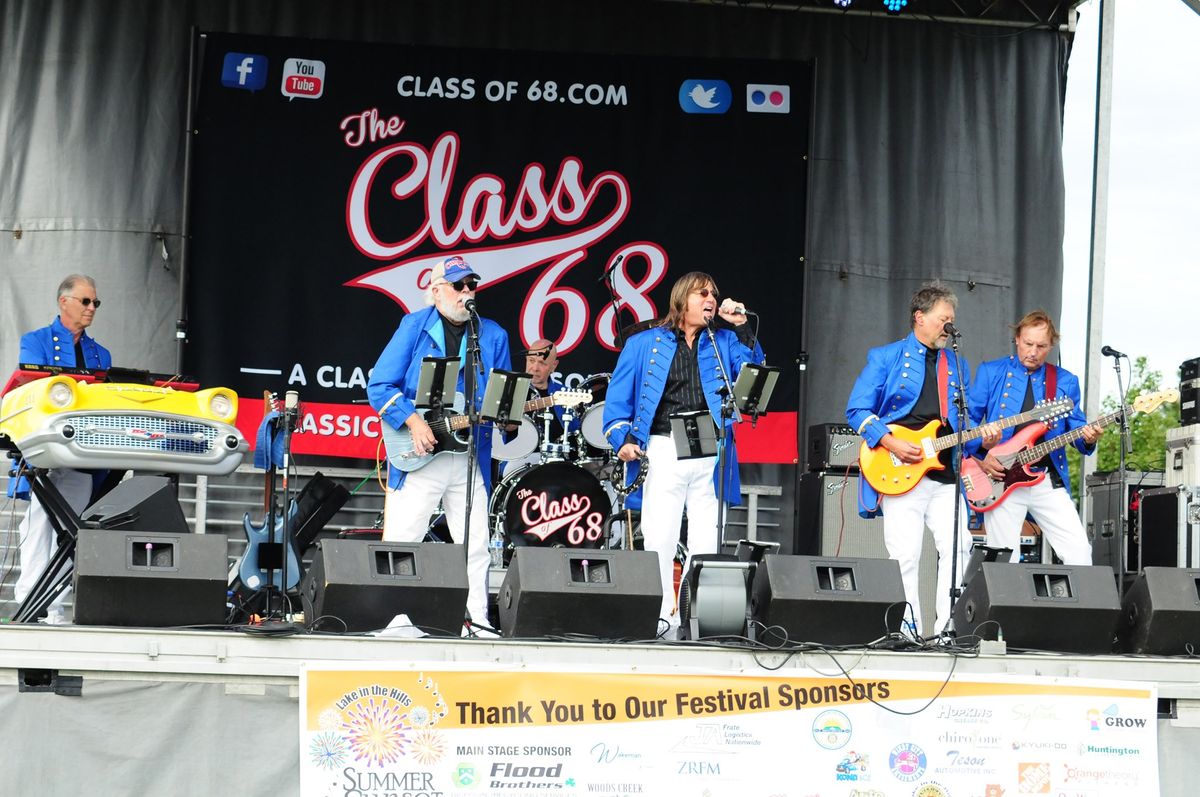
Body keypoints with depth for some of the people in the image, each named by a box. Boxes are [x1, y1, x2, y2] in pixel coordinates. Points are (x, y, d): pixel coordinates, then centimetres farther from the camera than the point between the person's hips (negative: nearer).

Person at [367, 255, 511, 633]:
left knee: (475, 548, 4)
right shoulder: (414, 327, 1)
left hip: (470, 458, 3)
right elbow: (379, 385, -4)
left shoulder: (493, 336, 11)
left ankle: (477, 620, 11)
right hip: (417, 458, -3)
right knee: (399, 542, -5)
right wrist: (413, 421, -16)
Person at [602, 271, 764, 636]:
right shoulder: (645, 343, 12)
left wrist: (741, 327, -2)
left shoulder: (723, 342, 18)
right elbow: (618, 396, 9)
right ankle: (659, 619, -4)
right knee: (659, 539, -8)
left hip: (711, 454, 2)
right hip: (664, 450, -2)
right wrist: (621, 438, -5)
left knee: (707, 543, -1)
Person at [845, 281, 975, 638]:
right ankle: (908, 632, 0)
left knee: (957, 548, -8)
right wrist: (891, 443, -13)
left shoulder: (958, 365, 19)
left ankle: (948, 627, -2)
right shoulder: (886, 358, 4)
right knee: (905, 555, -7)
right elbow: (856, 410, -1)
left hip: (946, 475, 4)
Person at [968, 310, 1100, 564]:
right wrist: (981, 457, -10)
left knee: (1079, 552, -8)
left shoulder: (1065, 381, 12)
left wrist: (1087, 437, -13)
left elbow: (1076, 427, 10)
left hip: (1048, 482, 2)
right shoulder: (990, 372, 7)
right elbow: (967, 419, 5)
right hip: (1002, 480, -2)